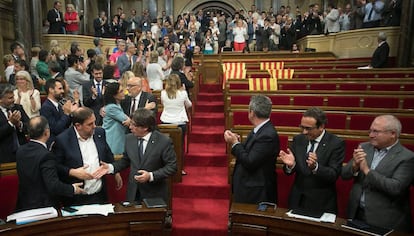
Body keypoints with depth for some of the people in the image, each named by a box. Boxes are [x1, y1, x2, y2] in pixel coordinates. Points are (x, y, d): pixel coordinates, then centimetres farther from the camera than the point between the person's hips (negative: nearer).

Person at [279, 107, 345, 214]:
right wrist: (290, 164, -21)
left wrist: (315, 166, -36)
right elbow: (290, 172, 1)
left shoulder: (336, 143, -12)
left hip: (322, 203, -3)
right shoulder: (298, 139, 0)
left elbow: (334, 175, -18)